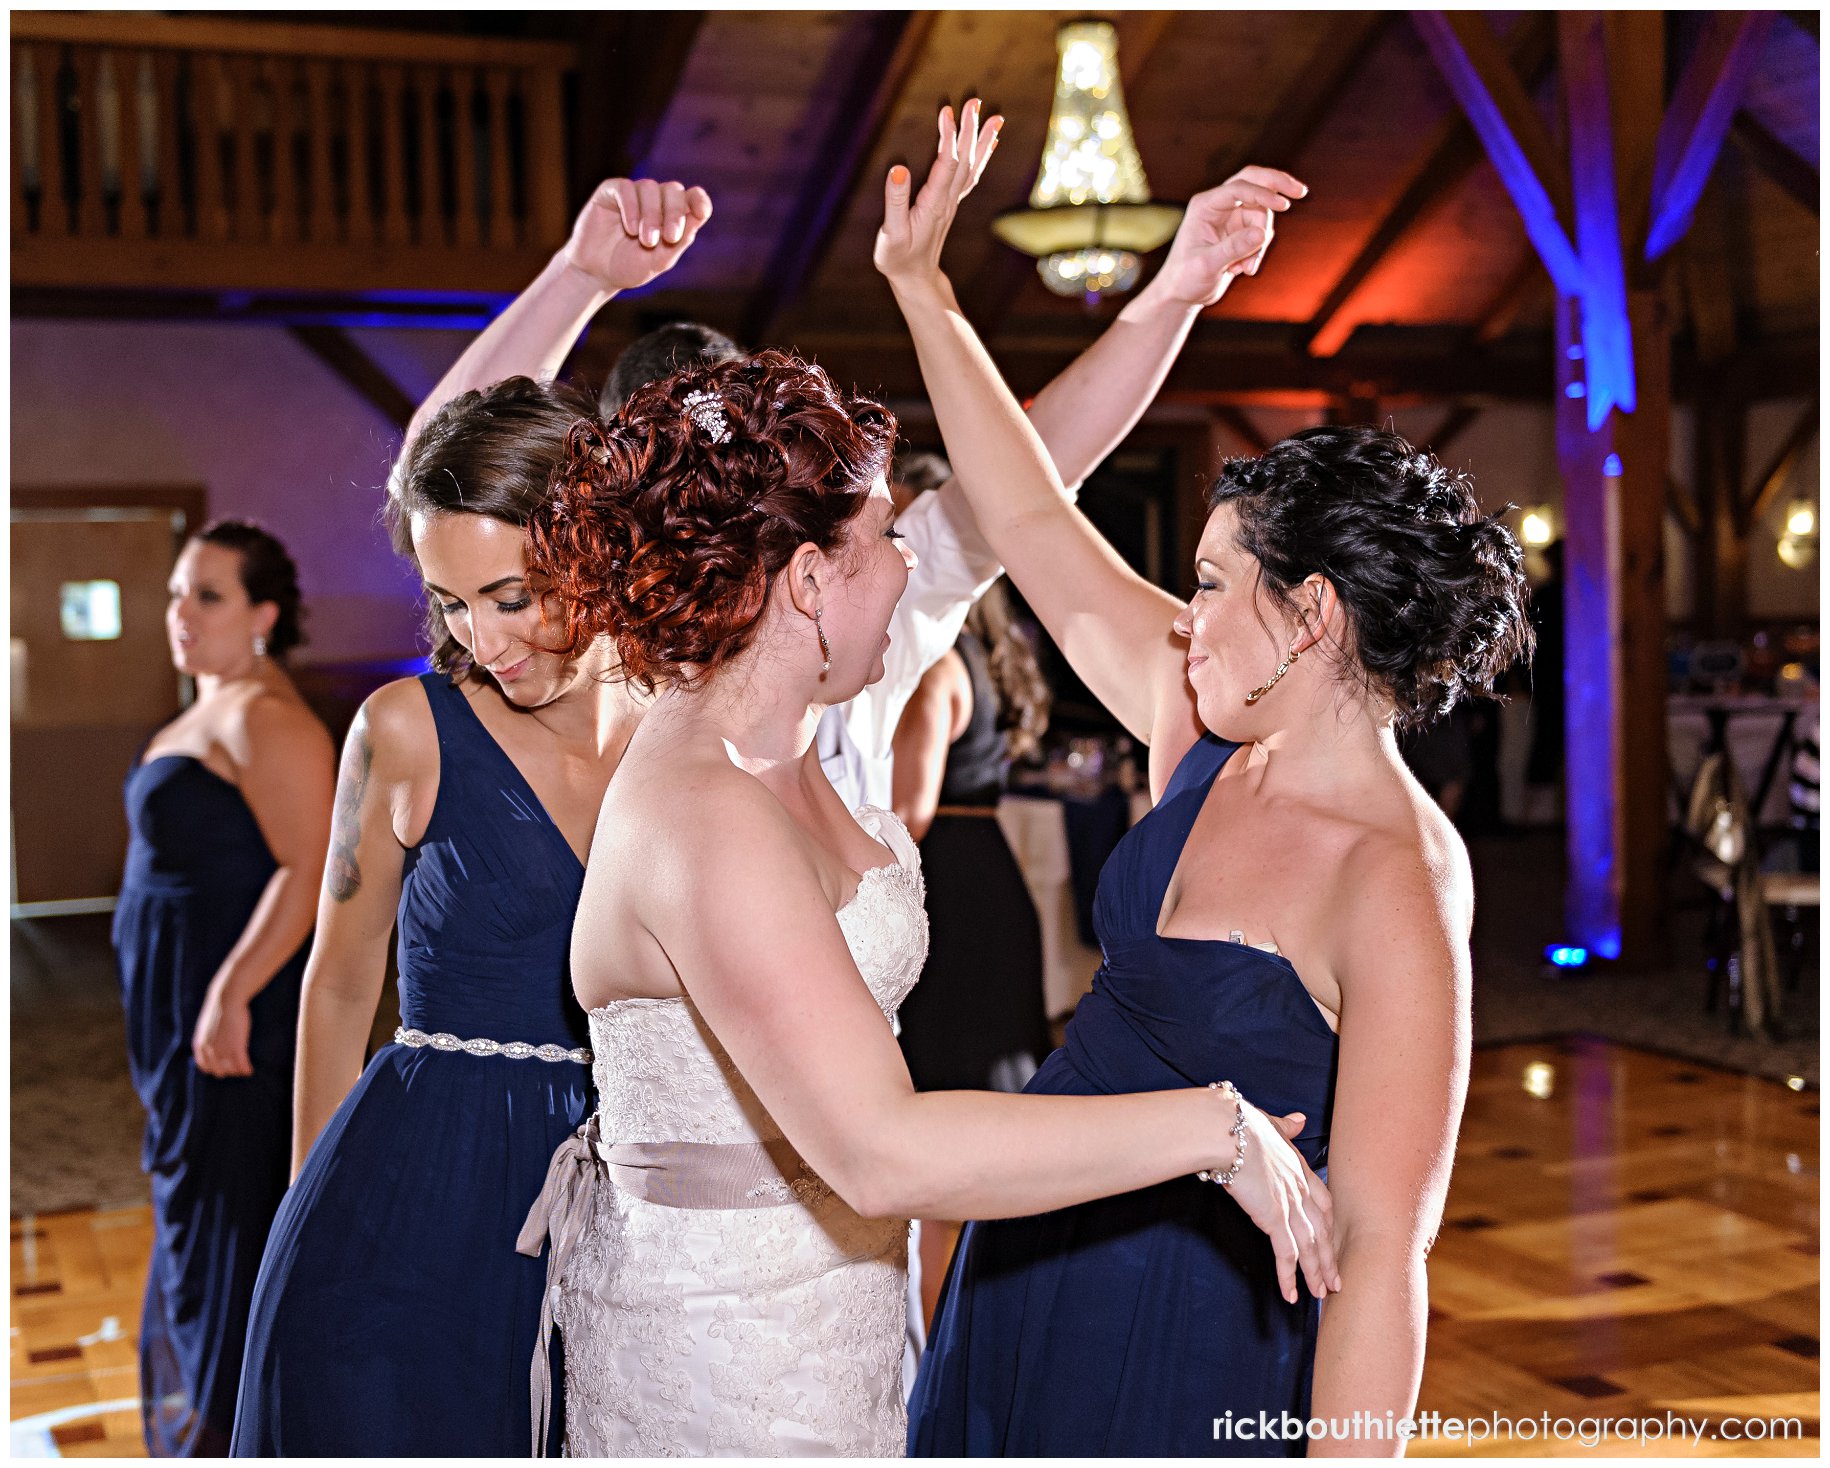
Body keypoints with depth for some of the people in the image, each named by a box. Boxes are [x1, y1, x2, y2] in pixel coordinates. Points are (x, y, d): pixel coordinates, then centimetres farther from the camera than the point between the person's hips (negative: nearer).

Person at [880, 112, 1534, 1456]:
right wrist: (925, 295, 4)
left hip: (1186, 1335, -7)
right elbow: (1035, 527, 2)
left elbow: (1378, 1260, -26)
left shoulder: (1398, 896, -25)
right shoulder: (1212, 742, -3)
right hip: (1036, 1254, 7)